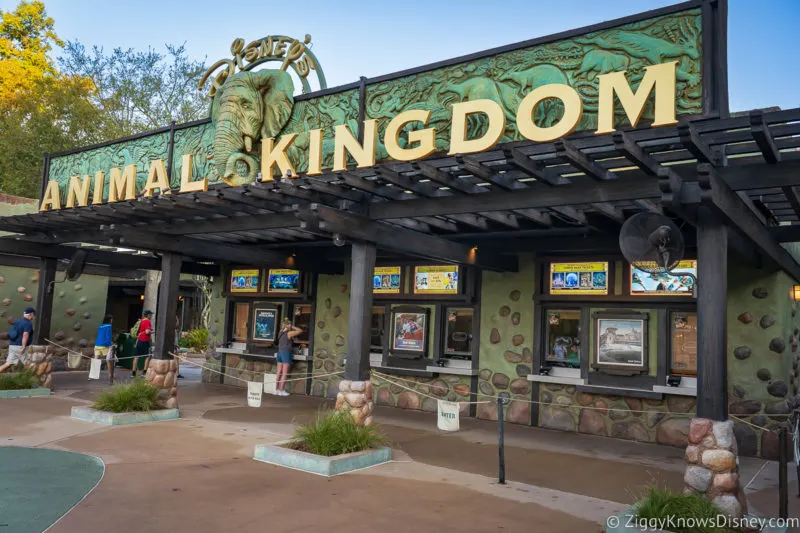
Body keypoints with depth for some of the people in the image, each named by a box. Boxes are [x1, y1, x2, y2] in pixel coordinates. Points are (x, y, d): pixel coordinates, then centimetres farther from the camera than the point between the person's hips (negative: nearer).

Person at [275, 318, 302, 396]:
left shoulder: (280, 333, 11)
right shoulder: (290, 333, -7)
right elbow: (300, 330, -1)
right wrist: (292, 327, 5)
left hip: (280, 352, 7)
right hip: (286, 353, -7)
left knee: (279, 372, 9)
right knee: (284, 373, -4)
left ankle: (276, 389, 10)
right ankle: (281, 390, -5)